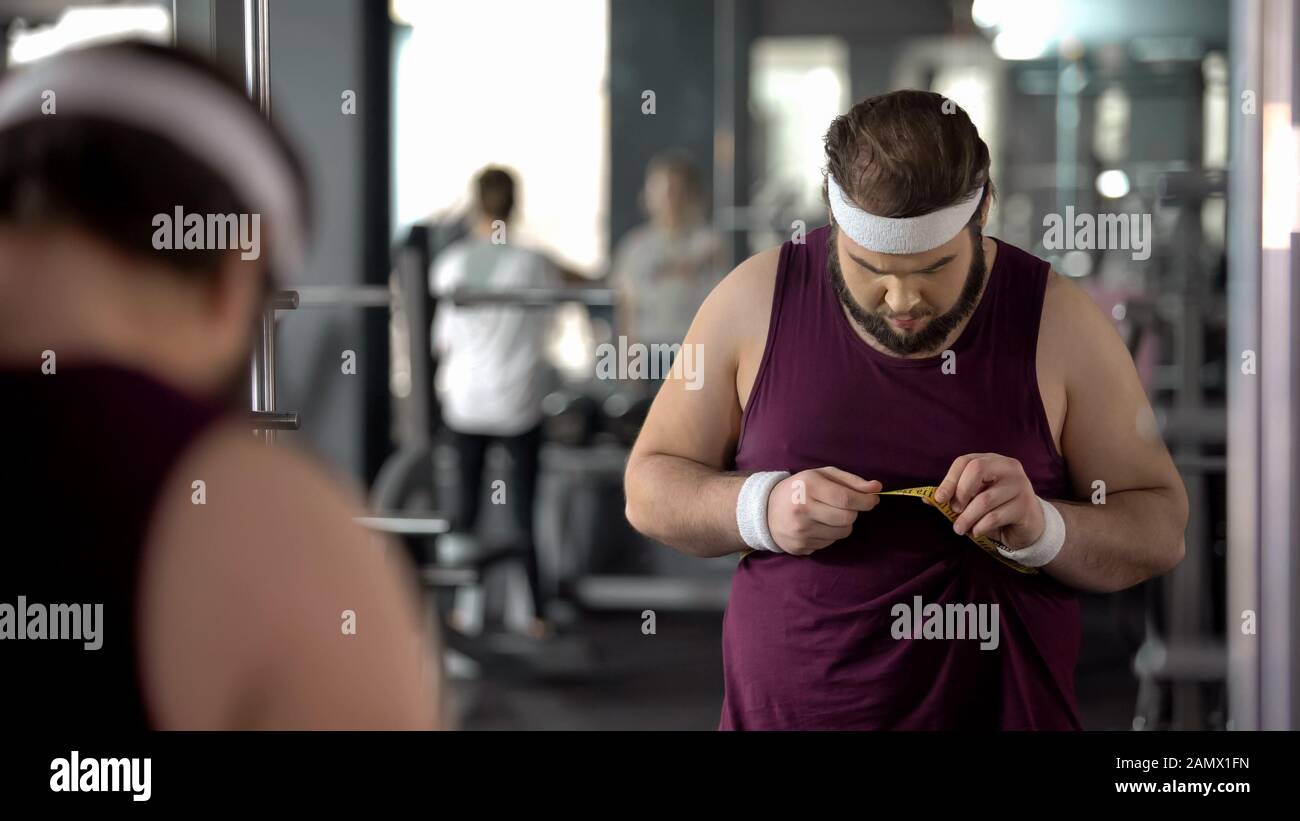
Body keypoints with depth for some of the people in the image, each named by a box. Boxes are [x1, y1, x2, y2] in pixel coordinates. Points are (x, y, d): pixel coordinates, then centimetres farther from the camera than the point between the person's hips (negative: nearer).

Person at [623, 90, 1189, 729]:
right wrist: (762, 508, -17)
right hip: (781, 710, 1)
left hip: (998, 712, -1)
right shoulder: (756, 300, -5)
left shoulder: (1057, 322, -6)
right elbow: (650, 485, 2)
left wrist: (1044, 528, -22)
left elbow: (1161, 531, -2)